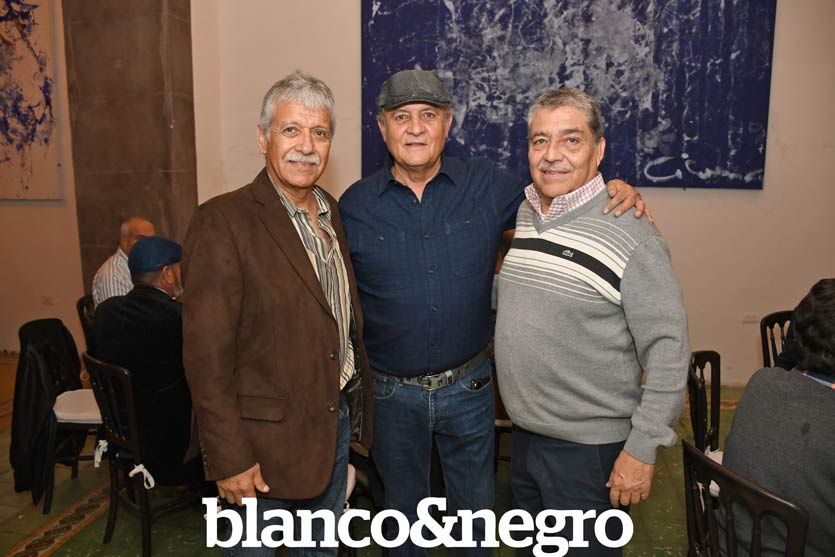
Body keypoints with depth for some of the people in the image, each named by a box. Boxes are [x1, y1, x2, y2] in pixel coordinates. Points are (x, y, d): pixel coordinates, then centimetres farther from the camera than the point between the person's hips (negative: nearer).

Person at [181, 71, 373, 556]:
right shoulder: (223, 221, -18)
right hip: (266, 437, -6)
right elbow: (207, 352, -20)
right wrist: (229, 458, -18)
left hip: (337, 420, 6)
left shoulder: (332, 211, 4)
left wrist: (357, 408, 12)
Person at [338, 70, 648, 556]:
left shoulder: (487, 186, -6)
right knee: (403, 509, 22)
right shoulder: (355, 206, -7)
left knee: (474, 507, 22)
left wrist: (618, 192, -14)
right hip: (392, 392, 0)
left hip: (468, 386, 1)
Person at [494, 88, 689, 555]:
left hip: (591, 447, -6)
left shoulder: (632, 236, -19)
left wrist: (642, 449, -17)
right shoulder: (518, 218, 2)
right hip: (523, 432, 7)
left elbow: (668, 351, -18)